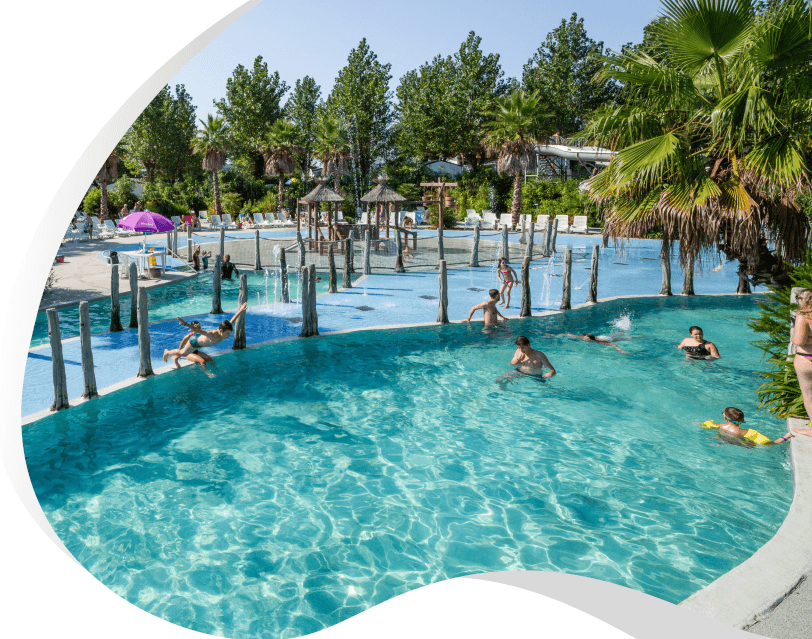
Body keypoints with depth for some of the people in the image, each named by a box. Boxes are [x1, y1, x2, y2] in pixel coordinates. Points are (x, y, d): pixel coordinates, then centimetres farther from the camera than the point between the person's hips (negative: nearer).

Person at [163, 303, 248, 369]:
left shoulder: (225, 330, -29)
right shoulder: (212, 335, -49)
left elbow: (232, 321, -16)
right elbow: (198, 330, -60)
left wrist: (240, 311, -7)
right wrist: (185, 324, -72)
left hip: (201, 340, 7)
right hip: (195, 341, -7)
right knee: (183, 353, 24)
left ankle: (175, 358, 63)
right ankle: (167, 352, 53)